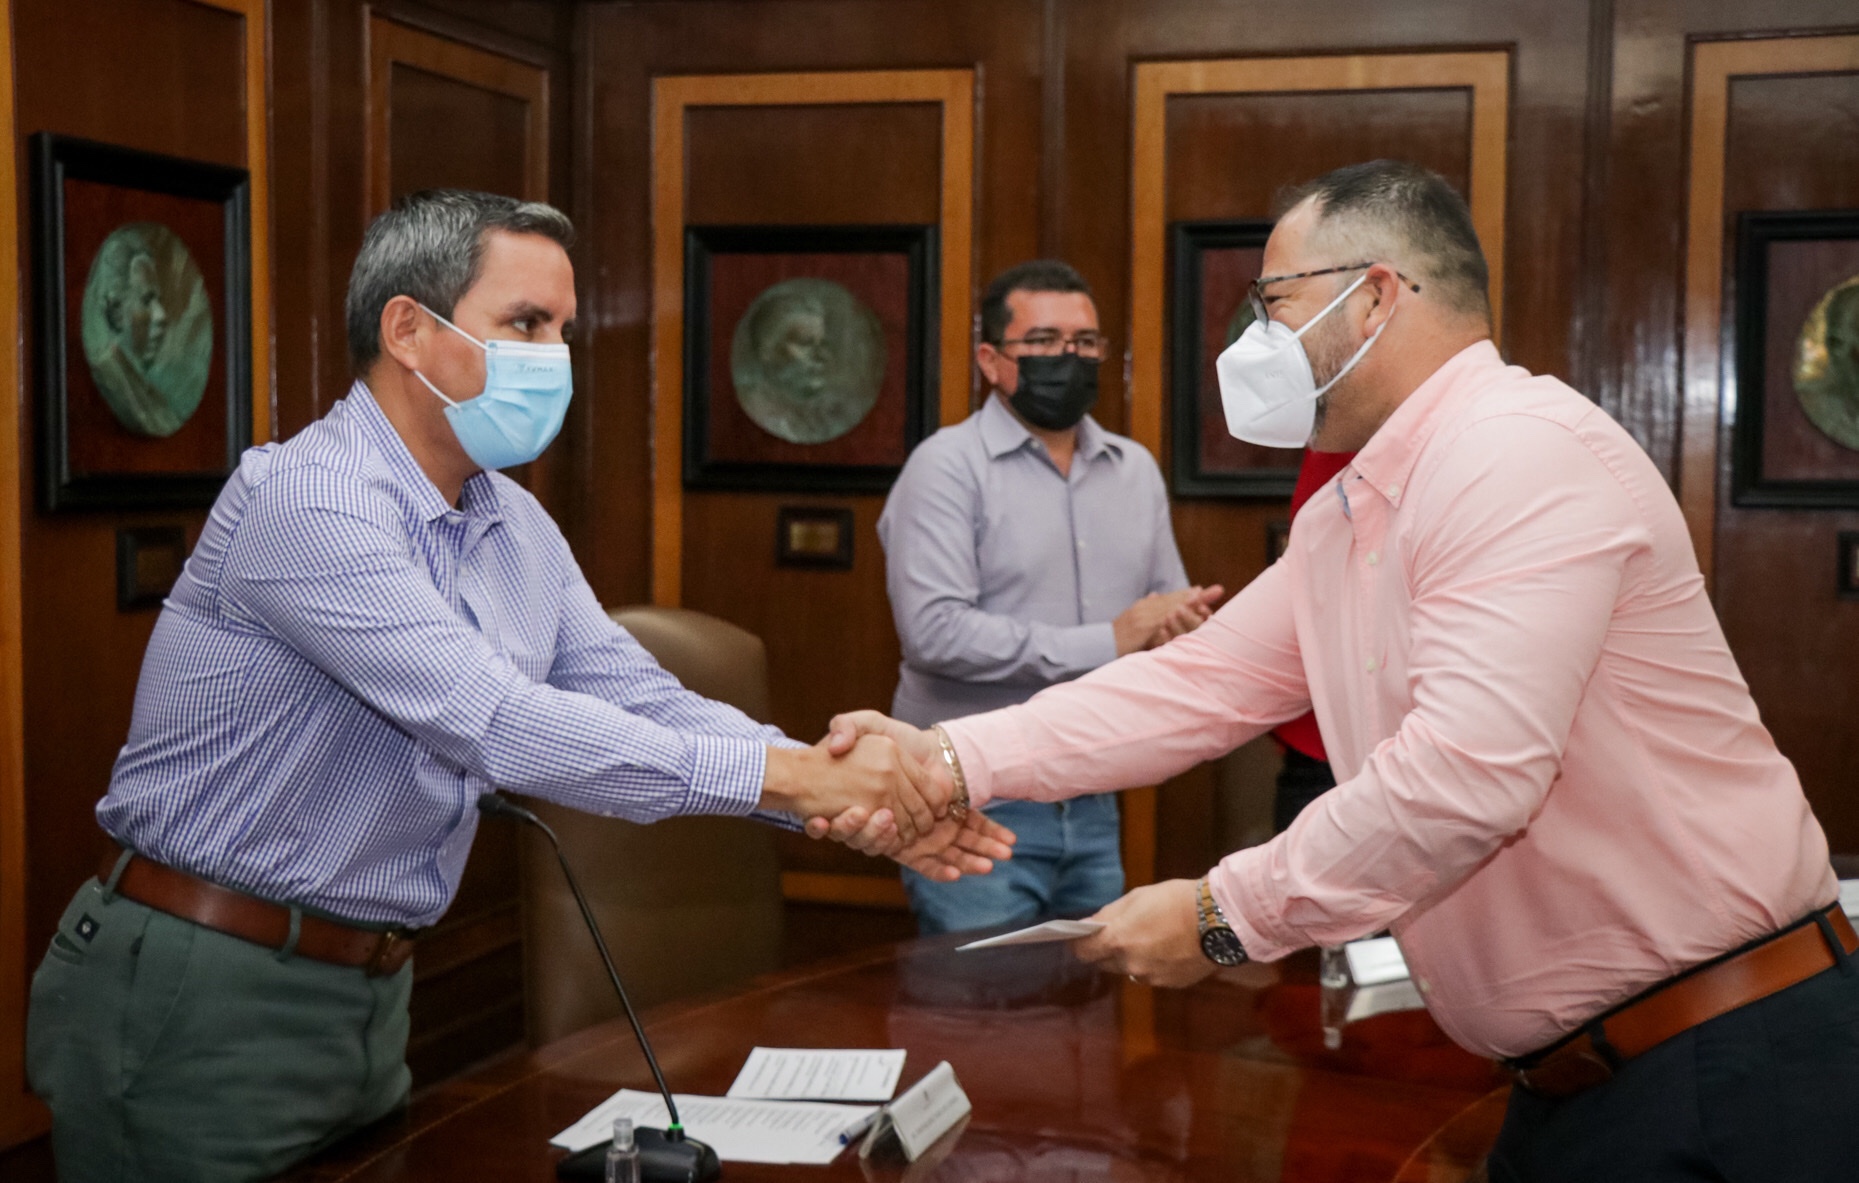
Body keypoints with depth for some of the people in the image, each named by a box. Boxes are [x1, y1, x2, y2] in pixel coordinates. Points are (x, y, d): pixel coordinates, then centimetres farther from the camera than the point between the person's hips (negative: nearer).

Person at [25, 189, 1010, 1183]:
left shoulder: (515, 526, 8)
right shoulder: (307, 502, -21)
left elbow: (643, 703, 4)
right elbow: (494, 722, -29)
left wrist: (851, 791, -13)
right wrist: (785, 774, -28)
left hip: (371, 991, 8)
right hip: (201, 996, -8)